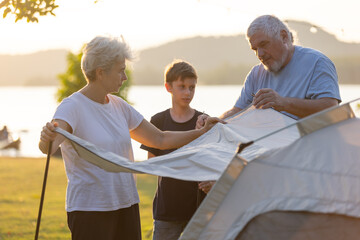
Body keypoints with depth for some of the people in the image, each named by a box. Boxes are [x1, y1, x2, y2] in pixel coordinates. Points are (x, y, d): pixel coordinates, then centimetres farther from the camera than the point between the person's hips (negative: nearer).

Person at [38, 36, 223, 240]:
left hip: (127, 205, 7)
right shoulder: (72, 107, -12)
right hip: (89, 209, -7)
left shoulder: (119, 106, 11)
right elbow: (47, 147, -30)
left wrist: (202, 133, 15)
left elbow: (160, 140, 20)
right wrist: (47, 137, -53)